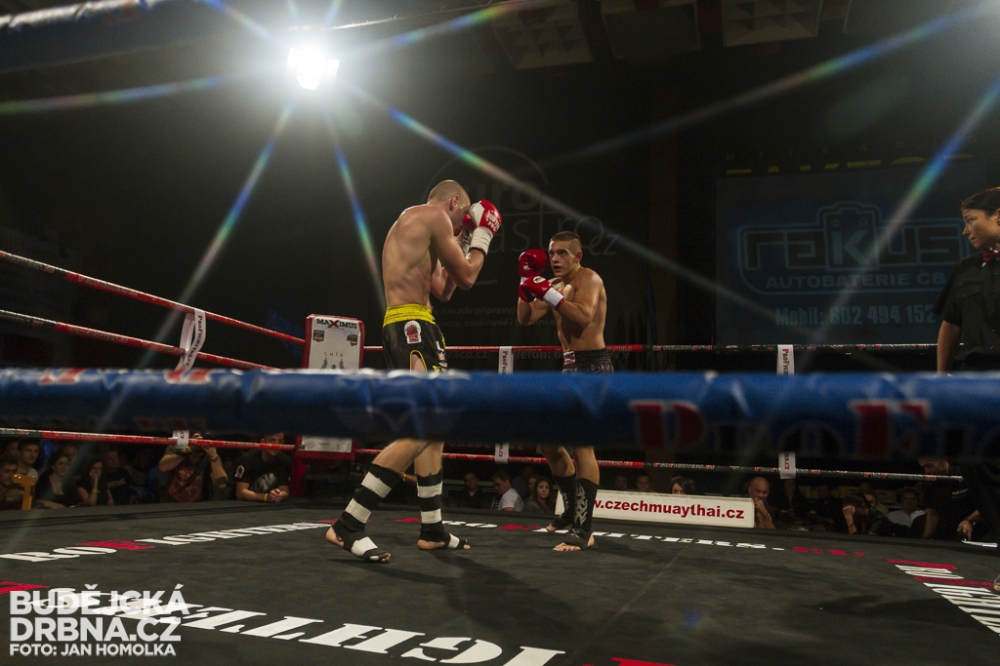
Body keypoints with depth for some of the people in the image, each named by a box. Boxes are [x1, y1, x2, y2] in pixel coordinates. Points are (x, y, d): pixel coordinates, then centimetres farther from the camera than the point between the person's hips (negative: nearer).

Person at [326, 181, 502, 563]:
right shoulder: (434, 215, -3)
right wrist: (482, 234, 13)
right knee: (421, 431, -20)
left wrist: (462, 241, 31)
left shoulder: (411, 225, 27)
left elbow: (442, 291, 28)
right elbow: (467, 278, -2)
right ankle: (347, 525, -21)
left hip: (409, 330, 11)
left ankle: (432, 530, 18)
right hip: (411, 327, -11)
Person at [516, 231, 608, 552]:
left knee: (581, 443, -20)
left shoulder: (588, 279, -9)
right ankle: (572, 509, 31)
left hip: (593, 367, -9)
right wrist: (527, 281, 0)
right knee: (549, 442, 14)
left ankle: (583, 530, -19)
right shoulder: (555, 285, 15)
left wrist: (549, 294, -28)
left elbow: (583, 317, -27)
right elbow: (525, 318, 10)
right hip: (570, 368, 9)